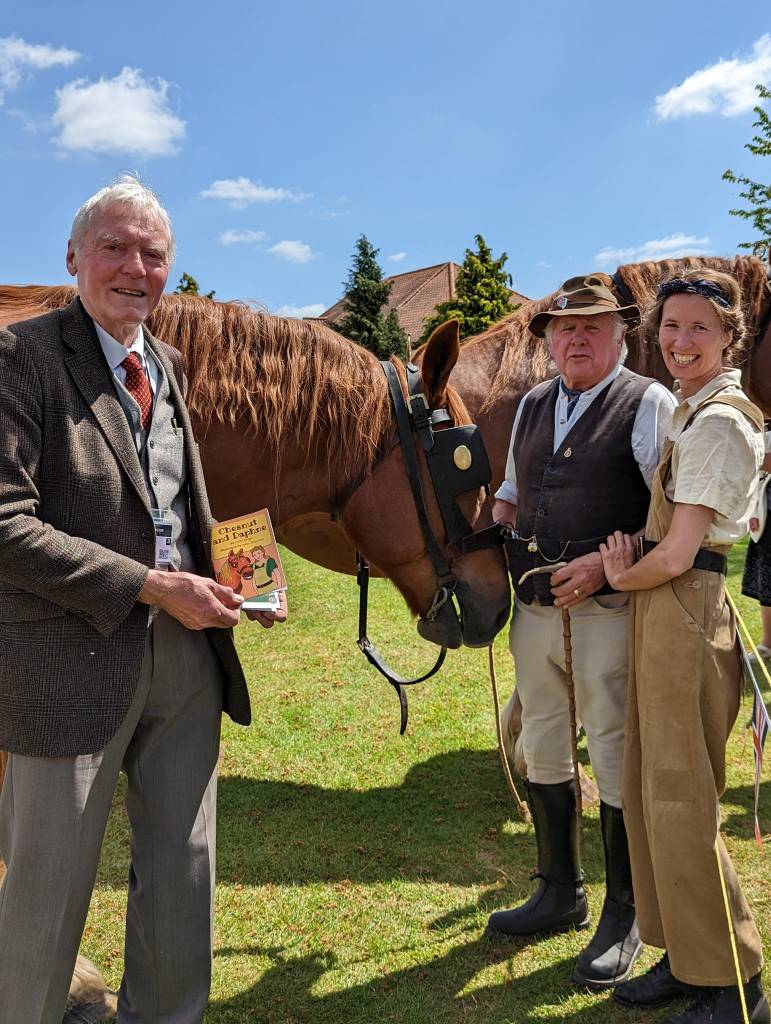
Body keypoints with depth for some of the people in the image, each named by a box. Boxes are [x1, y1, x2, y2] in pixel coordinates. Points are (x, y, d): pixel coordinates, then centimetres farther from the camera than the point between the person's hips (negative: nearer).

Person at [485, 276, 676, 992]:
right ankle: (560, 893, 36)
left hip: (608, 612, -6)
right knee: (541, 750, 16)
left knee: (616, 760, 3)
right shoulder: (532, 406, 13)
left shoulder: (648, 404, -6)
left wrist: (605, 562, -22)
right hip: (534, 609, 7)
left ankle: (623, 918, 22)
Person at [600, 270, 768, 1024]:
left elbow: (675, 555, -18)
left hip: (686, 617, -10)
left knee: (679, 802, -1)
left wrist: (621, 575, 0)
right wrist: (626, 563, 10)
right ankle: (684, 957, 29)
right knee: (651, 792, 15)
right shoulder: (695, 411, 15)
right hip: (661, 615, 10)